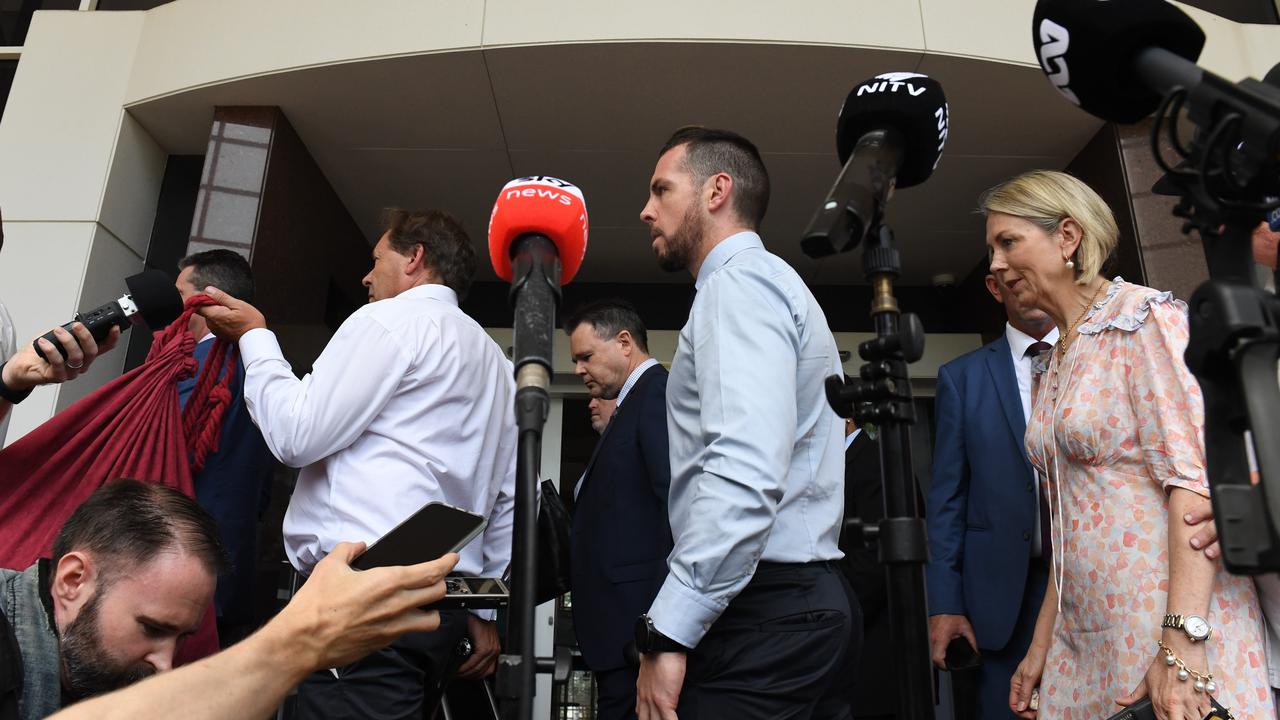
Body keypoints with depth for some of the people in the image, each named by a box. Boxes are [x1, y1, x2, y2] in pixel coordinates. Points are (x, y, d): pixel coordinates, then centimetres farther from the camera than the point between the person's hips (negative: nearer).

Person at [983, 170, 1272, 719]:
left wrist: (1181, 643, -26)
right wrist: (1043, 645, 13)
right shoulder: (1053, 363, 13)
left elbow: (1196, 477, -19)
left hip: (1179, 633, -7)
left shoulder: (1145, 319, -8)